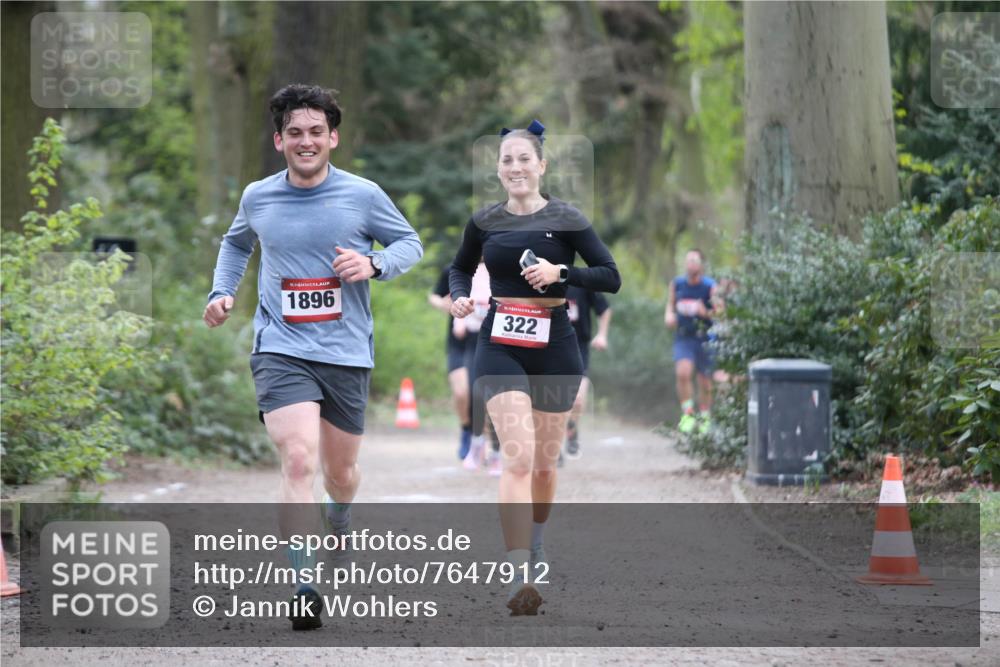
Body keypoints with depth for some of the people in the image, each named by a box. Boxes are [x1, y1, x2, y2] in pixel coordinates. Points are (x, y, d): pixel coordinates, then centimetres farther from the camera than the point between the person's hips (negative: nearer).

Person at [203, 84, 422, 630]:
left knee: (340, 471, 15)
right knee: (299, 460, -22)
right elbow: (236, 243, 26)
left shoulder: (362, 195, -2)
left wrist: (374, 264, -11)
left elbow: (409, 242, 10)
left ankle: (339, 515, 54)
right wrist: (223, 291, 10)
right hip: (281, 350, -1)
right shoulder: (257, 198, 5)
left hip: (347, 354, 1)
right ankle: (304, 586, -20)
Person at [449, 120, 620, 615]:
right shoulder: (484, 222, 5)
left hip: (554, 346, 0)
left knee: (543, 462, 12)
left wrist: (562, 272, -17)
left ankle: (535, 546, 41)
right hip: (500, 347, 0)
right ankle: (520, 577, -24)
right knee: (517, 458, -17)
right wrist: (459, 296, 2)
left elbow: (611, 277, -3)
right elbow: (461, 268, 23)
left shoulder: (565, 219, -1)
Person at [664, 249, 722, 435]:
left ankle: (704, 419, 26)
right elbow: (670, 304, 20)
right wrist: (669, 315, -1)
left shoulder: (710, 286, -7)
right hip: (683, 338, 1)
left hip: (704, 339, -1)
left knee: (705, 382, 7)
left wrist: (707, 313, -24)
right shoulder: (677, 283, 4)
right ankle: (687, 414, -9)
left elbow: (721, 313, -5)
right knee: (683, 373, -21)